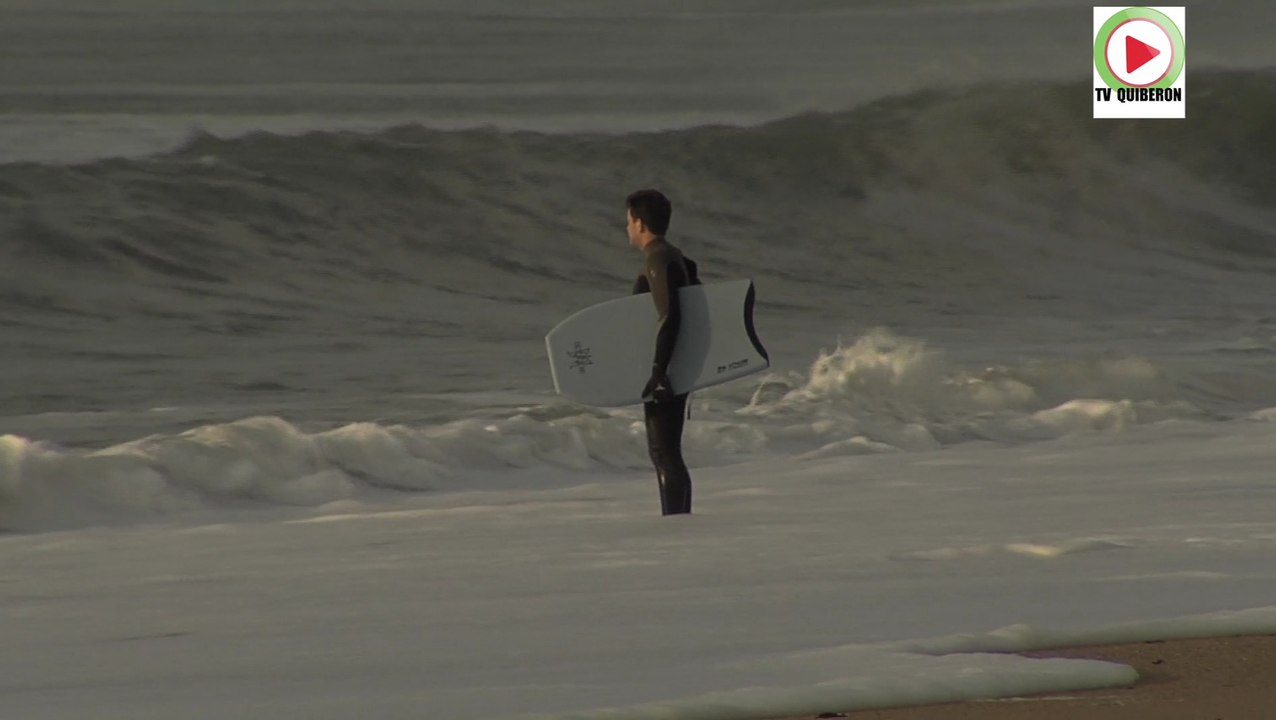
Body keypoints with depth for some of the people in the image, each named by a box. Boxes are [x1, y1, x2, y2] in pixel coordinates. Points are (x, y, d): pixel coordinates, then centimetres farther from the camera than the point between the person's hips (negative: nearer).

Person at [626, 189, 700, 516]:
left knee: (664, 452, -10)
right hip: (678, 370, 10)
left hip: (664, 368, -10)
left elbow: (669, 316, -24)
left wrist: (658, 370, -26)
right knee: (666, 451, 14)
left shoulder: (658, 260, -15)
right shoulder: (676, 258, 15)